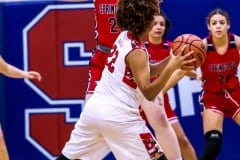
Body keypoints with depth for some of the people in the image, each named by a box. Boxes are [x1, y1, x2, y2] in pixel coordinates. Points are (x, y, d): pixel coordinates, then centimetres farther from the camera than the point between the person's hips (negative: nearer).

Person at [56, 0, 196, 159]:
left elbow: (145, 71, 19)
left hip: (94, 107, 8)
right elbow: (148, 93, -20)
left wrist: (170, 61, 7)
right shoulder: (137, 52, -14)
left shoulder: (124, 37, 10)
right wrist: (171, 68, -28)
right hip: (118, 116, -8)